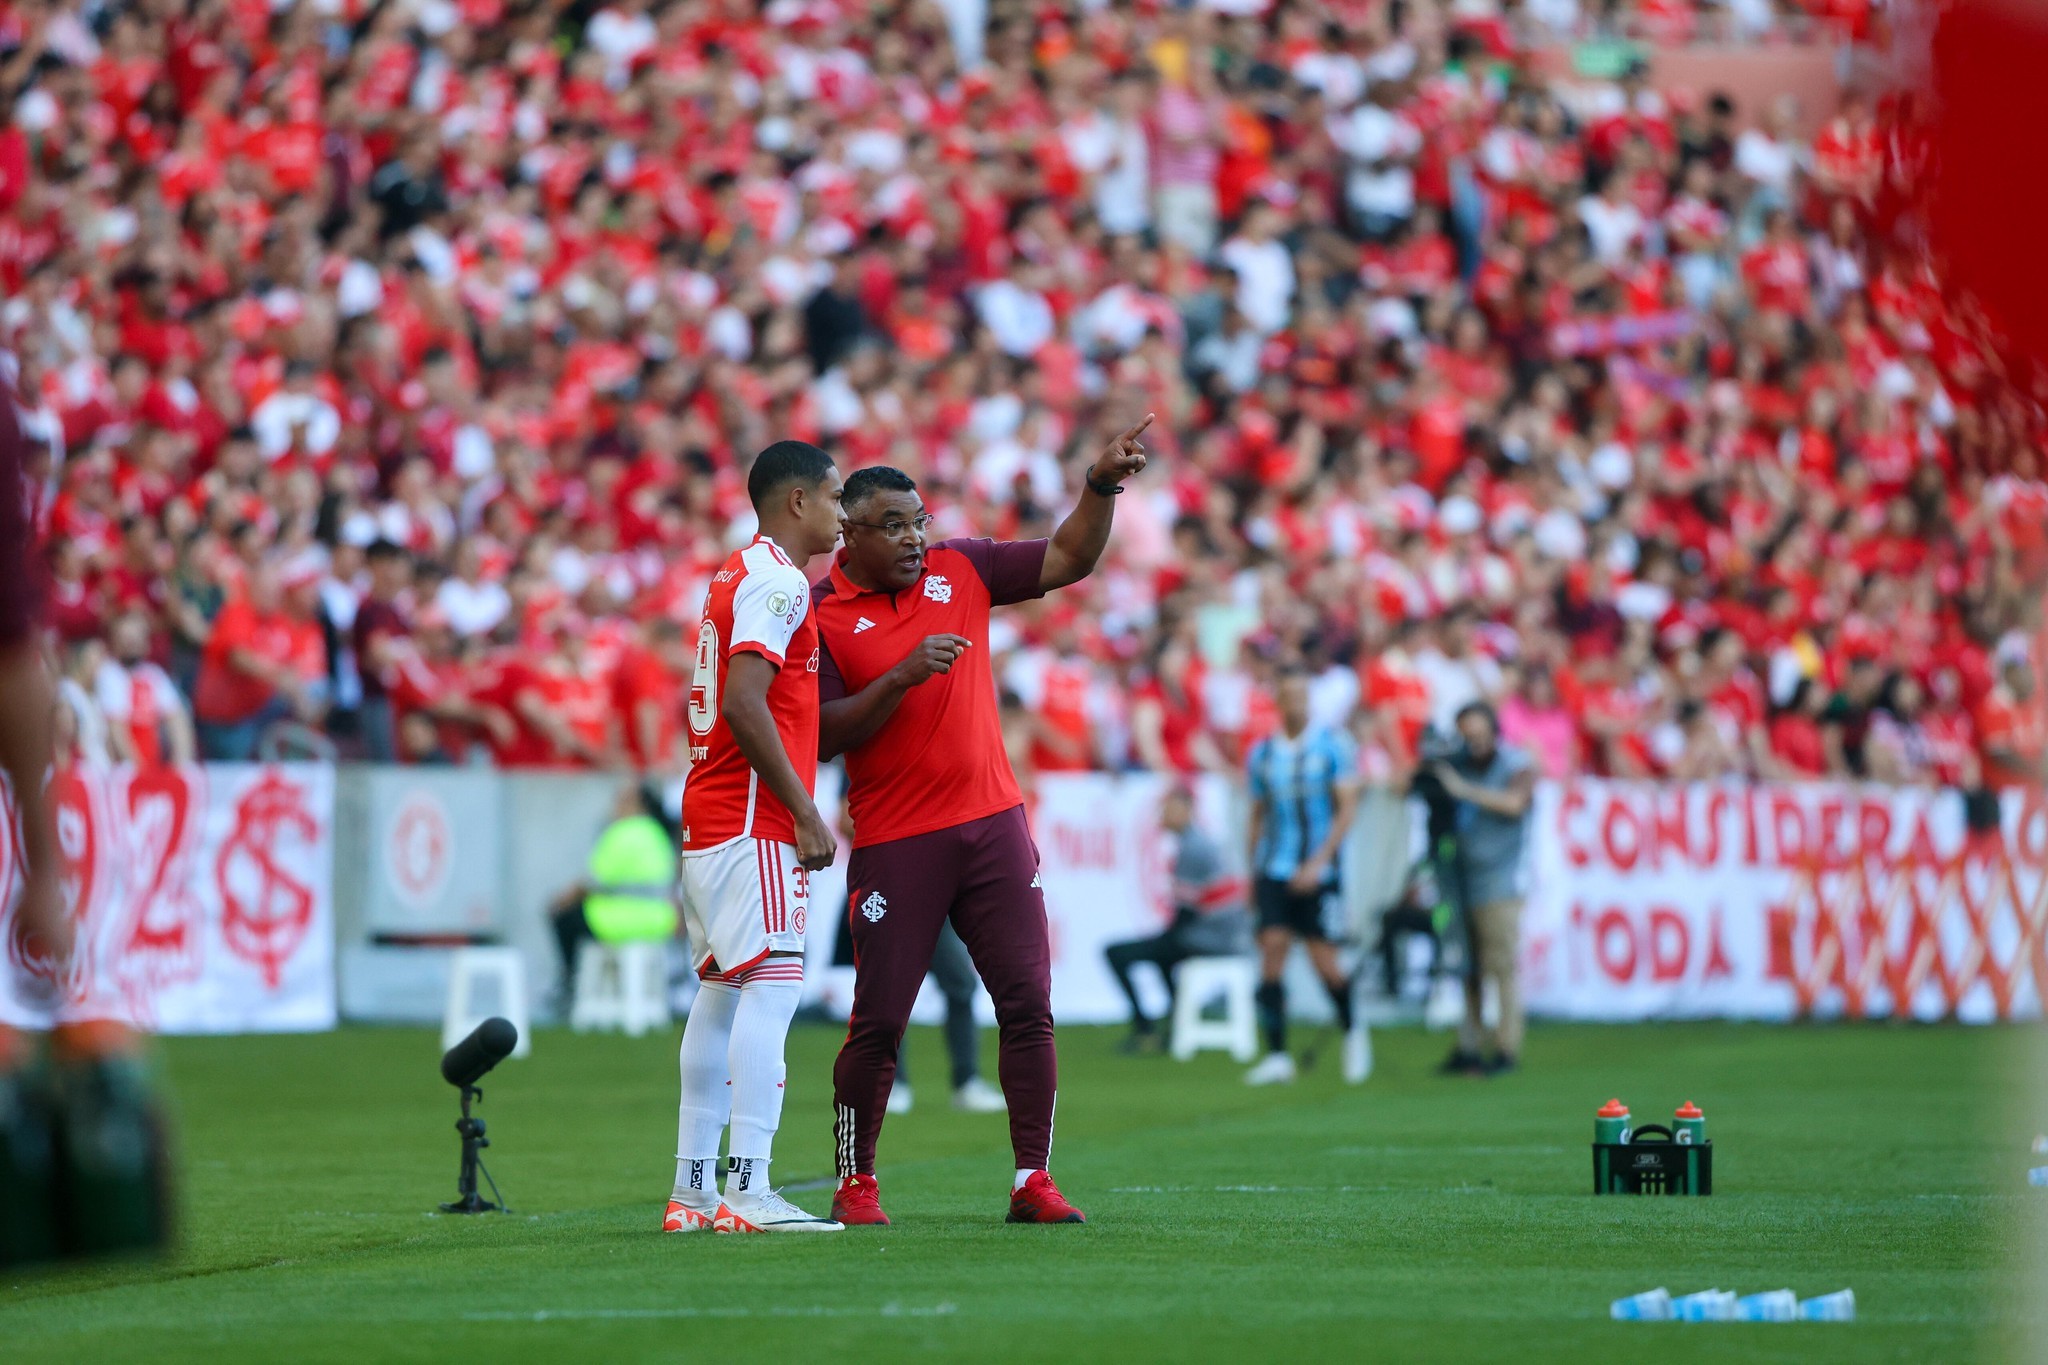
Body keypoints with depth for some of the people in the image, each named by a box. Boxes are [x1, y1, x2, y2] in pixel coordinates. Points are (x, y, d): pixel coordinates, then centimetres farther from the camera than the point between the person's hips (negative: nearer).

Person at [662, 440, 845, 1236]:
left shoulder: (737, 576, 20)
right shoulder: (778, 581, -11)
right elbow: (743, 705, -20)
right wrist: (805, 813, -19)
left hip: (707, 820, 10)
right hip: (753, 822, -10)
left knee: (722, 991, 12)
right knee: (772, 985, -14)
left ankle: (692, 1190, 13)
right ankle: (746, 1192, -20)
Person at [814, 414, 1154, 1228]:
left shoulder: (960, 571, 9)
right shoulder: (821, 616, -5)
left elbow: (1070, 559, 14)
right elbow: (824, 735, -11)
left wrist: (1101, 486, -1)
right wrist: (903, 677, -20)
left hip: (993, 824, 4)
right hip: (895, 845, -4)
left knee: (1028, 1006, -1)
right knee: (879, 1021, -2)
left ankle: (1034, 1182, 5)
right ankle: (855, 1185, 12)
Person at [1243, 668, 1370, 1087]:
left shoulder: (1334, 746, -2)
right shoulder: (1261, 754, 8)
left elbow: (1347, 808, -6)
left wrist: (1319, 862, -15)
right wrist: (1252, 873, 14)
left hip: (1318, 871, -2)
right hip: (1274, 870, 2)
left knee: (1324, 959, -2)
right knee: (1272, 947, -10)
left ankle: (1352, 1029, 26)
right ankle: (1277, 1056, -8)